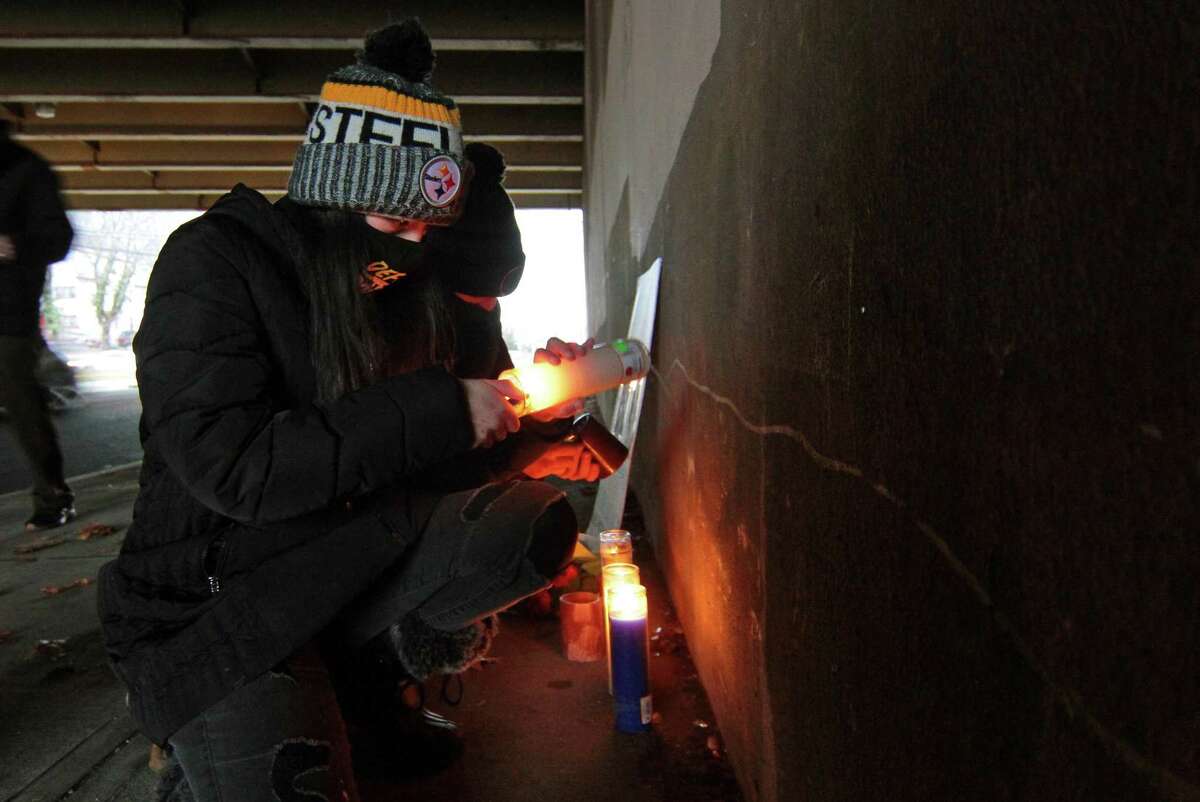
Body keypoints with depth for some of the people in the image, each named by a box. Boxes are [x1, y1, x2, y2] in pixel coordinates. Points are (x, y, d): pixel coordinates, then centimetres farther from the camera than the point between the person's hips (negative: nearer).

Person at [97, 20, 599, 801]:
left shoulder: (406, 283, 2)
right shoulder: (214, 262, -14)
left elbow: (439, 464, 5)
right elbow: (233, 467, -26)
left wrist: (527, 406, -14)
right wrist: (436, 411, -28)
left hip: (361, 559, 5)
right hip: (221, 610, -4)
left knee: (533, 521, -16)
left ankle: (371, 664, 4)